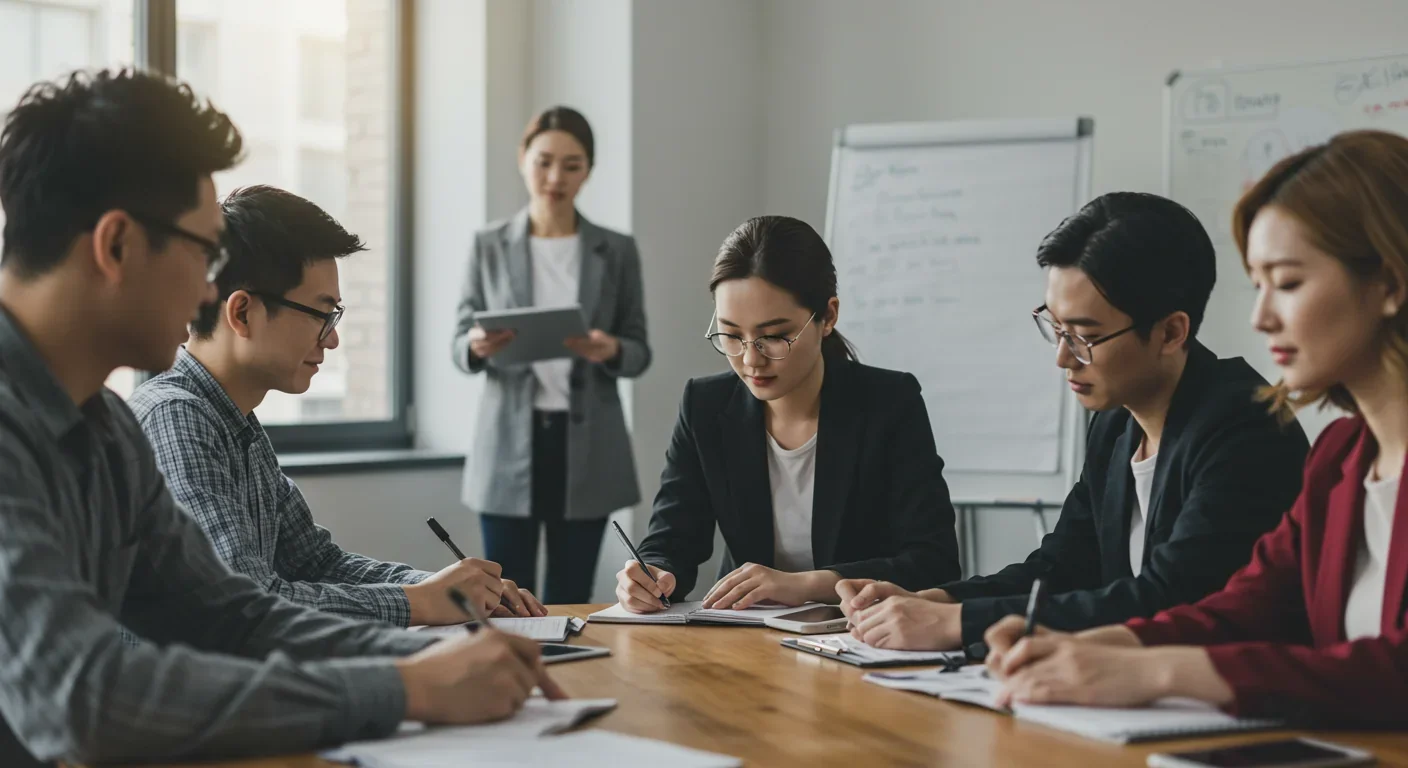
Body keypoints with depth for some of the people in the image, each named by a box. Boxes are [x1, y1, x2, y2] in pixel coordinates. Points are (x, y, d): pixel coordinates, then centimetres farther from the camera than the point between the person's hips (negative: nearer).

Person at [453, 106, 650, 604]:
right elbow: (459, 347, 4)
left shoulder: (617, 251, 5)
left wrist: (611, 351, -17)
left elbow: (640, 352, 6)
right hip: (509, 443, 0)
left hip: (587, 448, 1)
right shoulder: (490, 246, 4)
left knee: (570, 599, 4)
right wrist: (478, 346, -19)